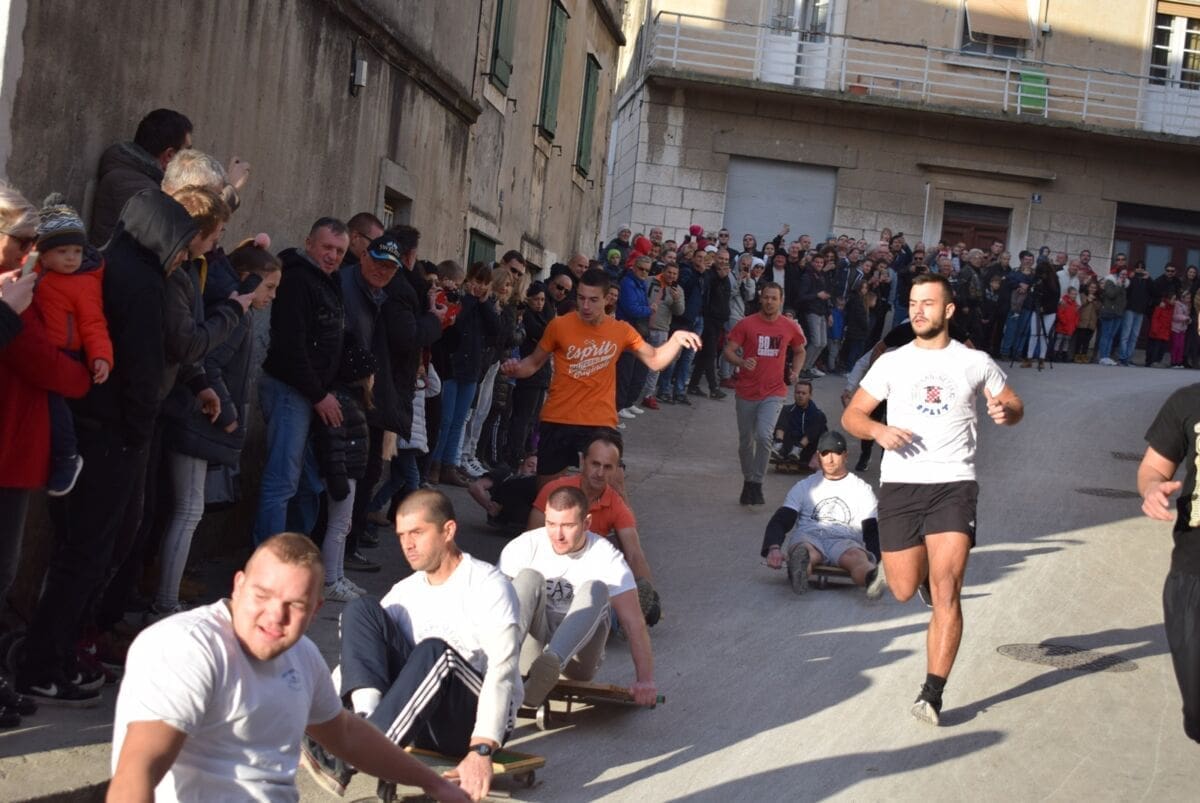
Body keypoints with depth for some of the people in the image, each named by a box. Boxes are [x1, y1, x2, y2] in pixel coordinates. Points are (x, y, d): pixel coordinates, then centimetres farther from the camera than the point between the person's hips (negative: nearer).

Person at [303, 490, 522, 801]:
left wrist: (481, 750, -36)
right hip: (424, 723, 6)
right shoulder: (405, 592, 10)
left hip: (478, 719, -6)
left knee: (434, 651, -37)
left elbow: (502, 669, -23)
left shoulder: (488, 585, -11)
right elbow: (357, 653, 10)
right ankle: (368, 720, -28)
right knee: (361, 609, -7)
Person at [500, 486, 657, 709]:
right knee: (529, 577, -24)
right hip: (534, 647, 1)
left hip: (577, 654, -1)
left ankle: (550, 664, -53)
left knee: (594, 589, -28)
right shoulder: (524, 547, -8)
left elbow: (634, 624, -17)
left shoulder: (606, 558, -11)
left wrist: (645, 680, -29)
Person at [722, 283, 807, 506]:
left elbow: (799, 352, 18)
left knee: (764, 436, -20)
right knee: (746, 441, 12)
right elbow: (728, 351, -5)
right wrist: (742, 362, -25)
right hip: (747, 391, 1)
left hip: (774, 392, -1)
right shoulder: (746, 324, -4)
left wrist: (796, 371, 1)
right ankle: (748, 481, 32)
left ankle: (757, 484, -9)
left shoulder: (790, 327, 1)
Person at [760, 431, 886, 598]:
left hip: (845, 542, 0)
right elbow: (779, 521, 13)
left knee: (856, 556, -39)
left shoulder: (862, 490, 21)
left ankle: (873, 578, -74)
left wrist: (876, 560, -13)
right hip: (807, 538, 1)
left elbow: (872, 530, 12)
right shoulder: (804, 487, 24)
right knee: (805, 551, -40)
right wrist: (774, 548, -12)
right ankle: (800, 567, -76)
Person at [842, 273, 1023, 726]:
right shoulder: (891, 363, 7)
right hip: (899, 484, 2)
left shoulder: (975, 362, 6)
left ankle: (932, 694, -11)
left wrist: (1006, 411, -8)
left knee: (945, 591, -13)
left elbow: (1014, 406, 17)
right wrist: (877, 430, -13)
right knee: (904, 591, 5)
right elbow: (851, 416, 9)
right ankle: (929, 569, 42)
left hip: (954, 484, -2)